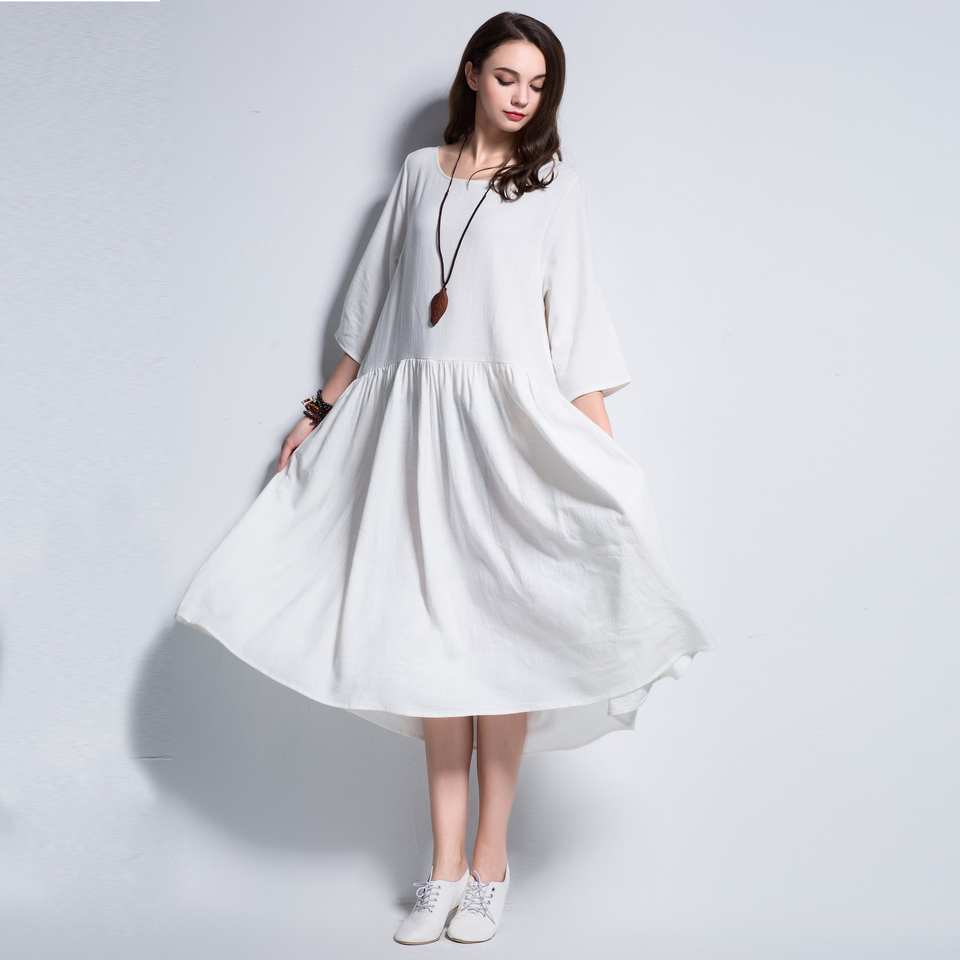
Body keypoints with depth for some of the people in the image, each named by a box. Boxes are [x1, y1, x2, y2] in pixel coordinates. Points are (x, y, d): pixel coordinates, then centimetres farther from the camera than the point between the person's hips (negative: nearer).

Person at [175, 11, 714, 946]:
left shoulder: (554, 185, 6)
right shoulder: (420, 171, 14)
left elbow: (577, 325, 1)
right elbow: (371, 307, 17)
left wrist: (606, 460, -7)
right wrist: (321, 411, 16)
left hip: (511, 421, -2)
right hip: (413, 419, 3)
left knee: (500, 631, -2)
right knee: (432, 632, 1)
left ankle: (491, 858, 9)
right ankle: (446, 864, 8)